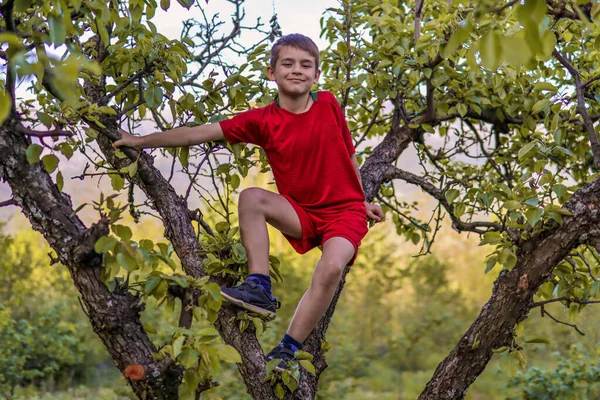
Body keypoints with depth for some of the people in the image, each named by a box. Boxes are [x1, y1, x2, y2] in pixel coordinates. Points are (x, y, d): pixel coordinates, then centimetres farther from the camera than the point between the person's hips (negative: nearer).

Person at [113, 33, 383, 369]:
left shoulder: (329, 105, -5)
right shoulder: (262, 121, -6)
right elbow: (199, 133, -9)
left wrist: (364, 201, 14)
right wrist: (140, 141, -11)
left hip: (345, 210, -2)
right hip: (301, 212, 2)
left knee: (331, 268, -30)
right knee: (251, 197, -25)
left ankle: (288, 350, -20)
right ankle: (260, 287, -22)